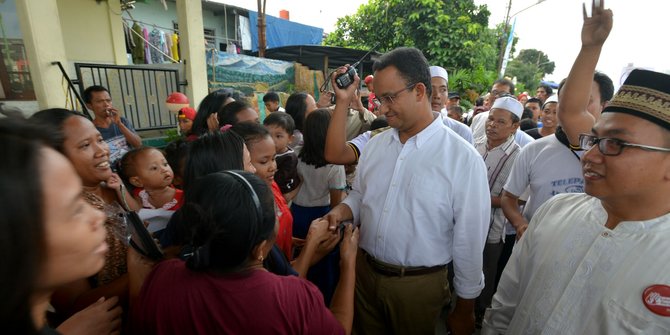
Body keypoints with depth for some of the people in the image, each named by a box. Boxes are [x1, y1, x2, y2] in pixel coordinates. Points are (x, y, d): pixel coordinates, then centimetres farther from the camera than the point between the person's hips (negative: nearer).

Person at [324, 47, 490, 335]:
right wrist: (343, 210, -10)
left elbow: (468, 240, -11)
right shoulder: (375, 144, 0)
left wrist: (465, 308, -2)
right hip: (364, 272, 5)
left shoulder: (463, 158, -16)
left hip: (419, 285, -4)